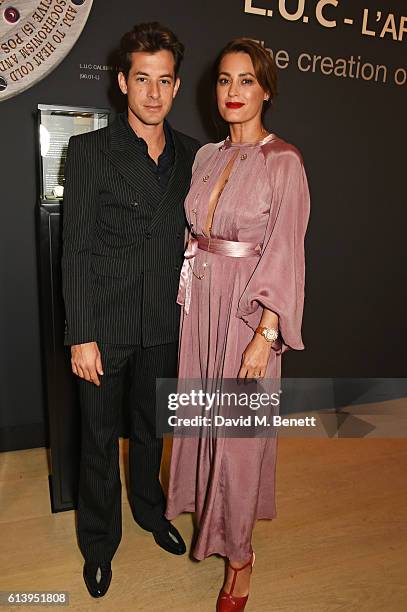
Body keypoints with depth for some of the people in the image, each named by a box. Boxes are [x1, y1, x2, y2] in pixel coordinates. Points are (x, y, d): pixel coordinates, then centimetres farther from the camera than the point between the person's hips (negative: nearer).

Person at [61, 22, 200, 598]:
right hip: (105, 326, -3)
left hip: (164, 324, 3)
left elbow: (193, 233, 8)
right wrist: (81, 335, -13)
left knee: (151, 427, 23)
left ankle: (150, 508, 49)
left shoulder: (192, 154, 4)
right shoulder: (88, 150, -6)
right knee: (100, 439, 13)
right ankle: (99, 541, 38)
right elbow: (77, 249, -10)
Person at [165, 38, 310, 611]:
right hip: (201, 299, 6)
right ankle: (207, 505, 44)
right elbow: (195, 234, 13)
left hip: (249, 307, -6)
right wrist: (186, 290, 7)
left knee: (239, 429, 3)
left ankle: (239, 552, 24)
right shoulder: (207, 156, 10)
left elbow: (285, 253, -13)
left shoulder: (284, 162, -8)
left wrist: (265, 334, -18)